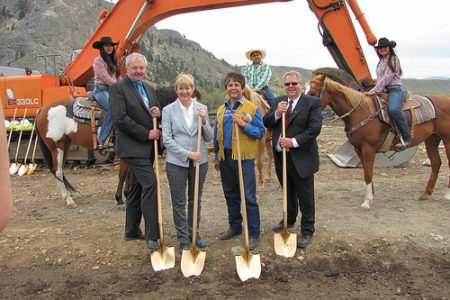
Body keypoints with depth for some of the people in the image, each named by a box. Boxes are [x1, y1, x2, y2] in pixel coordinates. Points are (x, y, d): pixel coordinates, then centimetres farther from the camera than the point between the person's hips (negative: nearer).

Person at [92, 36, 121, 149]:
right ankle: (101, 140, -27)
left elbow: (118, 77, 22)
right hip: (101, 90, -7)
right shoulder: (98, 60, 1)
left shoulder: (113, 61, 24)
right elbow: (105, 77, -10)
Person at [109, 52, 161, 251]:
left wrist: (158, 113, -4)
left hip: (147, 147, 8)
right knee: (150, 183, -17)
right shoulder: (118, 88, -7)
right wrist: (146, 134, -17)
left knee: (137, 188, 14)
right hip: (132, 147, -8)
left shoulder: (149, 89, 17)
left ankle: (132, 231, 27)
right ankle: (152, 235, -12)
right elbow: (120, 119, -17)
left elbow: (155, 114, 22)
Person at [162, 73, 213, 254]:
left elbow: (209, 138, 4)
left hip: (200, 161, 3)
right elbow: (167, 139, -7)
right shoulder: (168, 110, -3)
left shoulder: (202, 108, 4)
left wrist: (204, 121, -14)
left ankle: (194, 233, 30)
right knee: (179, 202, 4)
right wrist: (188, 154, -15)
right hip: (176, 162, -2)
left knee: (196, 200, 14)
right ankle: (183, 239, 17)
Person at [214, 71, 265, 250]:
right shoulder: (221, 110, 12)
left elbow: (261, 132, -7)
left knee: (249, 198, -4)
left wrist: (243, 124, -20)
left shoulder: (252, 108, -3)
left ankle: (254, 234, 7)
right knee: (230, 195, 16)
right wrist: (217, 157, 15)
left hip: (244, 159, -5)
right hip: (225, 158, 5)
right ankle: (235, 227, 32)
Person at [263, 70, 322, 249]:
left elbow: (314, 128, -16)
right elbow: (266, 123, 2)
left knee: (305, 196, 4)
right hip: (280, 156, 5)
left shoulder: (312, 103, -7)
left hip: (301, 158, -5)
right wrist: (276, 113, -17)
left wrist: (294, 141, -22)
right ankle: (289, 220, 43)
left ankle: (307, 231, 18)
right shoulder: (278, 102, 9)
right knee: (288, 192, 22)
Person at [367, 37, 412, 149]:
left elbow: (386, 78, -15)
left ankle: (407, 136, -28)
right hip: (383, 91, 9)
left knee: (393, 109, -37)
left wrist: (373, 91, -20)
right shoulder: (381, 61, 20)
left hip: (394, 90, -9)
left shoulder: (393, 59, -5)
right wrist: (375, 91, 11)